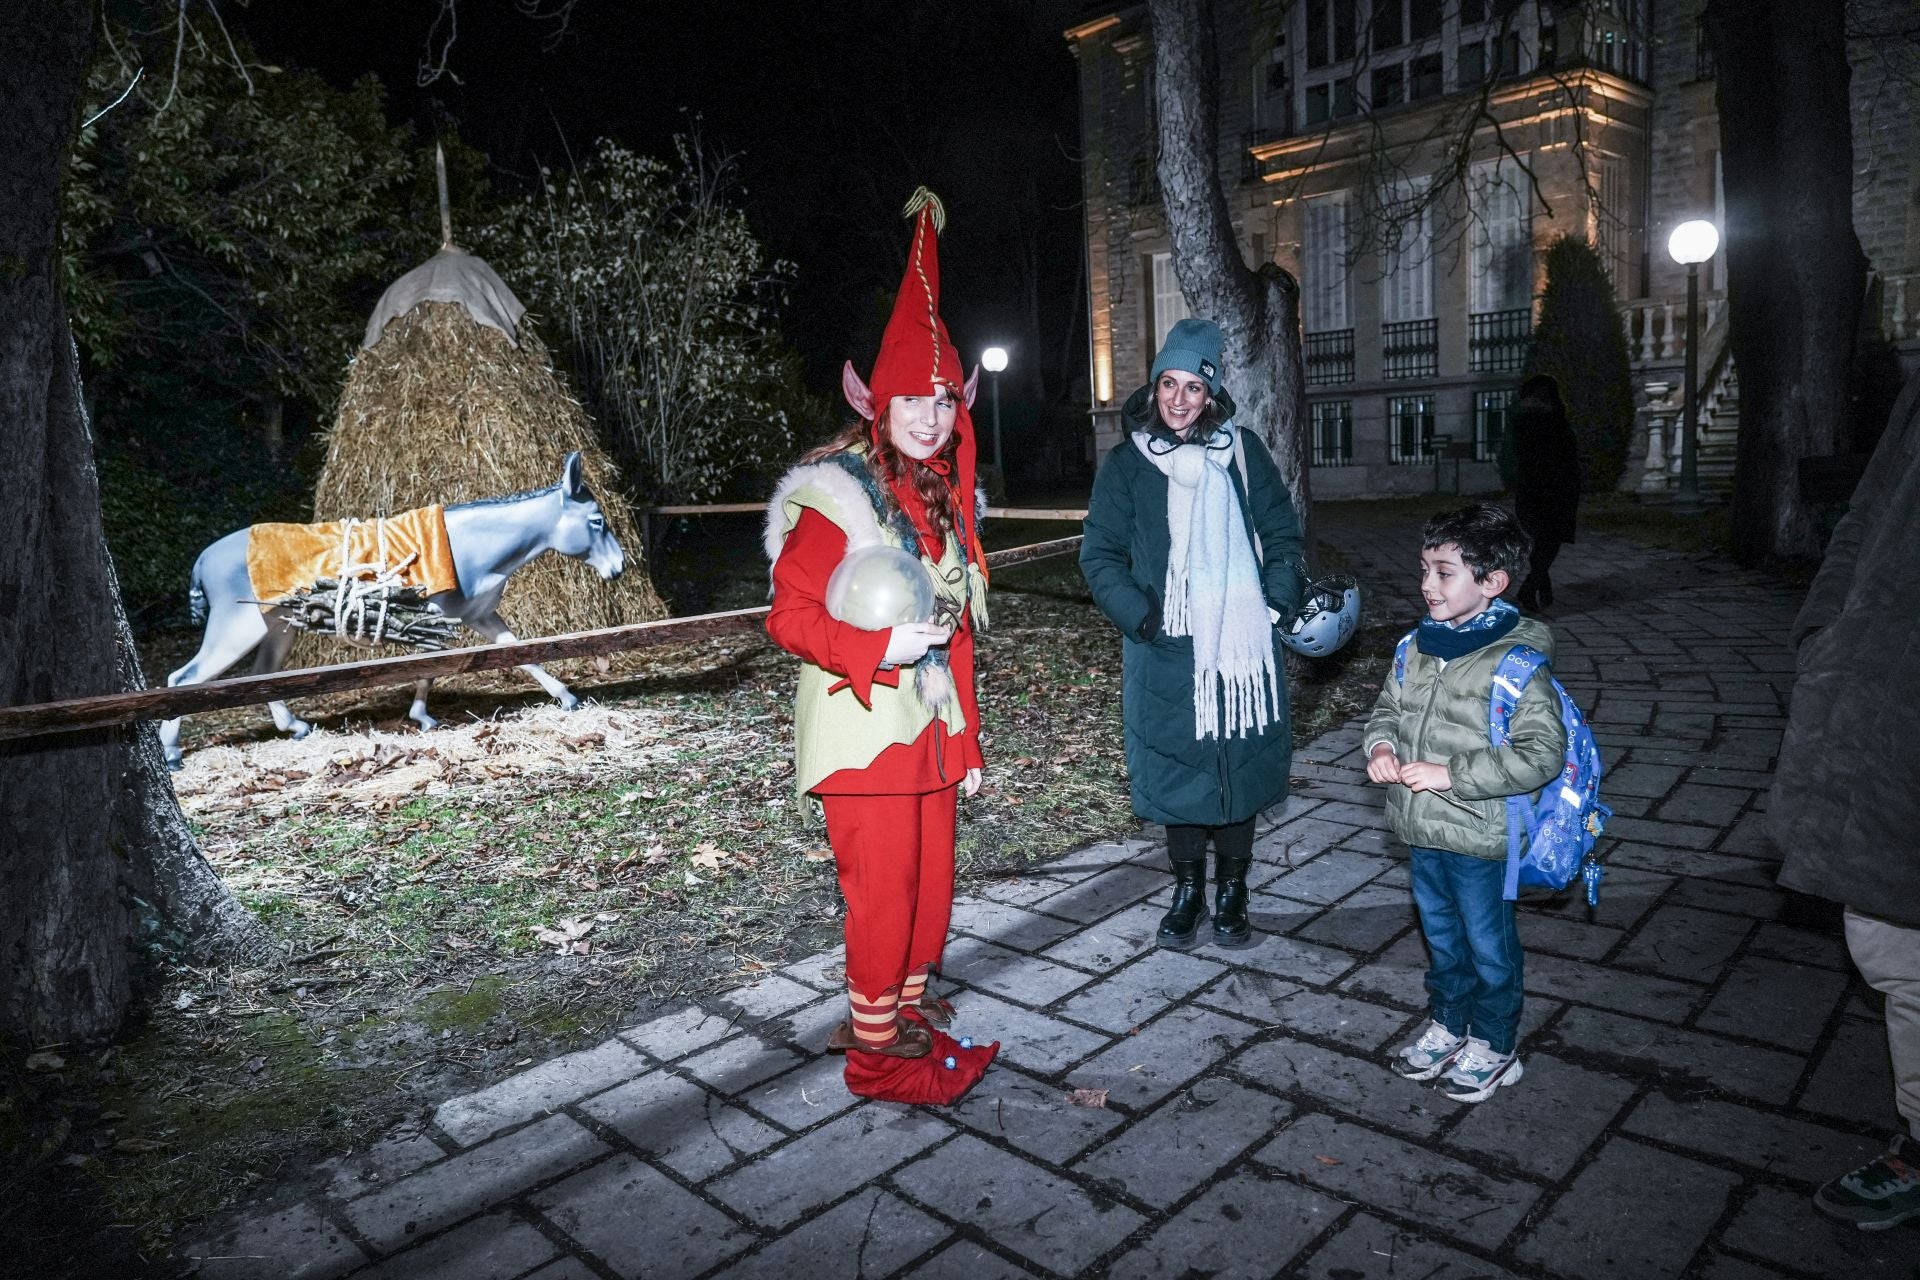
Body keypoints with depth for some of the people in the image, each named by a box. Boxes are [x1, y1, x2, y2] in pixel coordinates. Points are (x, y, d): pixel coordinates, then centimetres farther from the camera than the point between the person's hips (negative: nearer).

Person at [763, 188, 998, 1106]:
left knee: (931, 883, 14)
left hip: (931, 722, 7)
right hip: (864, 724, -7)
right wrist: (883, 645, -24)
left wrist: (967, 737, 16)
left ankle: (908, 1008, 33)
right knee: (882, 887, 0)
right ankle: (875, 1048, 17)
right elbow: (790, 616, -14)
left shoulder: (944, 499, 12)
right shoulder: (837, 496, -12)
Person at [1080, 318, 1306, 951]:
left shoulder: (1243, 452, 5)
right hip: (1168, 653, -1)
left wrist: (1278, 603, -3)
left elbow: (1282, 535, 10)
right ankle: (1188, 891, 24)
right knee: (1178, 769, 5)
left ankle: (1231, 893, 25)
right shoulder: (1125, 465, 2)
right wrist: (1143, 618, -12)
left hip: (1243, 646, 1)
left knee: (1243, 768, 8)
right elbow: (1100, 556, 0)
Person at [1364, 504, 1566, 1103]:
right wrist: (1381, 745, -8)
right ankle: (1448, 1026, 43)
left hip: (1479, 838, -6)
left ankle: (1494, 1047, 33)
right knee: (1441, 935, 23)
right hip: (1422, 830, 6)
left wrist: (1450, 774, -27)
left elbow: (1542, 753, -24)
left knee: (1488, 944, 13)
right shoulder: (1417, 647, 0)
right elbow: (1386, 709, 14)